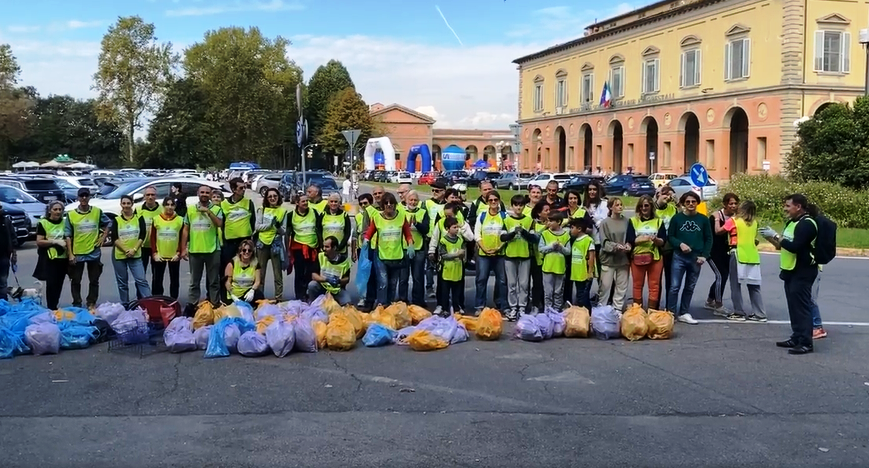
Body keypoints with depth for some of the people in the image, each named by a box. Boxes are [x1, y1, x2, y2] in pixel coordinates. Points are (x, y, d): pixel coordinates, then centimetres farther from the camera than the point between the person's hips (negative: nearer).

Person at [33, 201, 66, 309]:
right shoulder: (43, 223, -3)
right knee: (51, 283, -8)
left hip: (63, 258, 4)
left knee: (59, 284, 9)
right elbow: (39, 242, -9)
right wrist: (55, 241, -17)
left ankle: (55, 307, 20)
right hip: (49, 259, -4)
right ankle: (51, 308, -2)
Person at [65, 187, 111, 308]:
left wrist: (103, 237, 3)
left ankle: (92, 304, 20)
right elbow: (68, 236, -3)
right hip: (77, 253, -1)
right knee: (75, 281, 7)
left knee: (94, 281, 8)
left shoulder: (97, 212, 0)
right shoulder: (71, 215, -4)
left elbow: (108, 224, 17)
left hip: (93, 252, 1)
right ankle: (77, 304, 18)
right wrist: (70, 254, -8)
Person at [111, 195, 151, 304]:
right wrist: (126, 250, -14)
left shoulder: (139, 218, 3)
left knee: (141, 280, -9)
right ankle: (124, 306, 16)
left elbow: (142, 236, -1)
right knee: (122, 283, 8)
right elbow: (114, 238, -3)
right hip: (119, 255, 1)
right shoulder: (117, 220, 4)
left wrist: (134, 249, -14)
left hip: (135, 255, -1)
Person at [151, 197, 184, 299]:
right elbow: (153, 238, 2)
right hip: (159, 256, 0)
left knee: (174, 280, 7)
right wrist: (154, 253, -5)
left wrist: (178, 253, -7)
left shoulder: (180, 220, 0)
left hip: (174, 256, 0)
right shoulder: (156, 219, 1)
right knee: (157, 280, 5)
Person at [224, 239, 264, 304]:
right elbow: (227, 282, -5)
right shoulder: (232, 264, -4)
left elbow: (257, 281, -5)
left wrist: (252, 291, -24)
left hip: (248, 294, 1)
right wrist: (232, 296, -16)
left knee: (259, 295, -31)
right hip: (235, 295, -1)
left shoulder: (255, 264, 2)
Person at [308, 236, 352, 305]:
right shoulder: (320, 256, -11)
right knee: (312, 285, -29)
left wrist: (339, 281, -27)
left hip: (338, 289, 0)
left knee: (347, 304, -23)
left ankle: (335, 300, 9)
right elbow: (314, 275, -14)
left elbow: (347, 279, -4)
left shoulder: (344, 259, -11)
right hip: (322, 286, 0)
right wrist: (326, 279, -31)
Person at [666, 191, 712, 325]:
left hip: (696, 258, 2)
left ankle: (684, 313, 20)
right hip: (679, 257, -2)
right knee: (674, 286, -7)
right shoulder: (677, 218, 0)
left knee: (690, 288, 10)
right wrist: (680, 244, -16)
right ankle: (671, 313, 0)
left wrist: (704, 255, -3)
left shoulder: (703, 219, 4)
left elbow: (709, 239, 6)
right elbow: (670, 236, 1)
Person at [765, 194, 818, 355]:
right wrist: (774, 240, 4)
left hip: (803, 272, -10)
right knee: (794, 307, 13)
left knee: (802, 306, -9)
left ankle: (806, 343, -6)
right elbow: (784, 245, 20)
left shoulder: (806, 224, -16)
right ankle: (796, 338, 21)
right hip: (791, 270, 10)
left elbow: (795, 246, -25)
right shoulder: (792, 222, 15)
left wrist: (777, 237, -18)